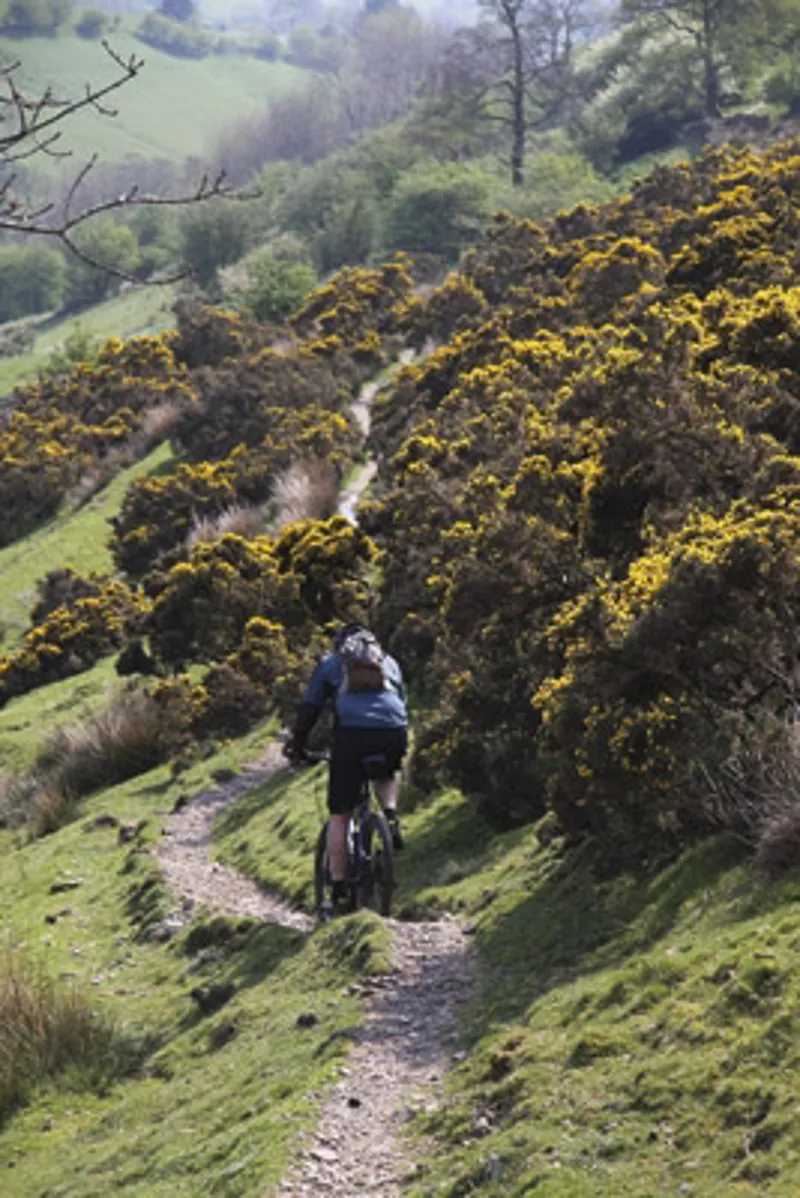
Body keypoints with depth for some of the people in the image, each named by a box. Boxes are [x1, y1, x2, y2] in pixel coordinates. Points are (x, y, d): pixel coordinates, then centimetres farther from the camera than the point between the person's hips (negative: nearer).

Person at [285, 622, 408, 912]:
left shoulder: (330, 663, 24)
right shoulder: (389, 662, 30)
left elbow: (308, 709, 21)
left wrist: (296, 746, 30)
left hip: (351, 735, -2)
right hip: (393, 732, 2)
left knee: (339, 815, 6)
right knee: (387, 774, 38)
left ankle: (338, 888, 3)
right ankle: (391, 817, 10)